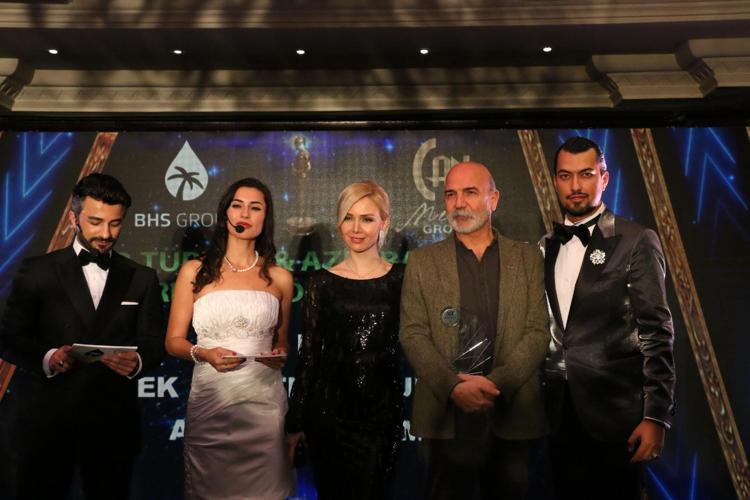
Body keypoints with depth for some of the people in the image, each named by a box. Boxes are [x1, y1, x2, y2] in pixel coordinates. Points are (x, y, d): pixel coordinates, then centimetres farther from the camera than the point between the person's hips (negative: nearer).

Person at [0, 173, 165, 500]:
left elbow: (155, 342, 2)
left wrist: (137, 361, -21)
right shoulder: (37, 271, 3)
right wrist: (47, 357, -22)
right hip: (47, 419, -1)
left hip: (113, 424, 1)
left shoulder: (141, 278, 7)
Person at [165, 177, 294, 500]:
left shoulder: (279, 278, 6)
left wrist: (278, 357, -5)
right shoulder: (195, 272, 2)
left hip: (263, 402, 1)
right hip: (209, 401, -1)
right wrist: (204, 353, -16)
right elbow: (173, 341, 3)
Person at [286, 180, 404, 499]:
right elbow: (308, 354, 2)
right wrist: (295, 423, 3)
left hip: (383, 409, 0)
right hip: (329, 409, 0)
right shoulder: (322, 283, 0)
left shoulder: (401, 279, 0)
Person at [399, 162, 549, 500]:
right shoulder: (422, 262, 4)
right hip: (445, 413, 0)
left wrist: (497, 382, -14)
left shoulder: (527, 259, 6)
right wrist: (453, 386, -15)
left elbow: (538, 332, 0)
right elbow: (413, 335, -2)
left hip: (513, 413, 1)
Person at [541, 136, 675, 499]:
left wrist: (656, 416, -13)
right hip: (559, 415, 4)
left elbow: (657, 333, -8)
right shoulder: (546, 248, 10)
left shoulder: (636, 242, -5)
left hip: (614, 414, -4)